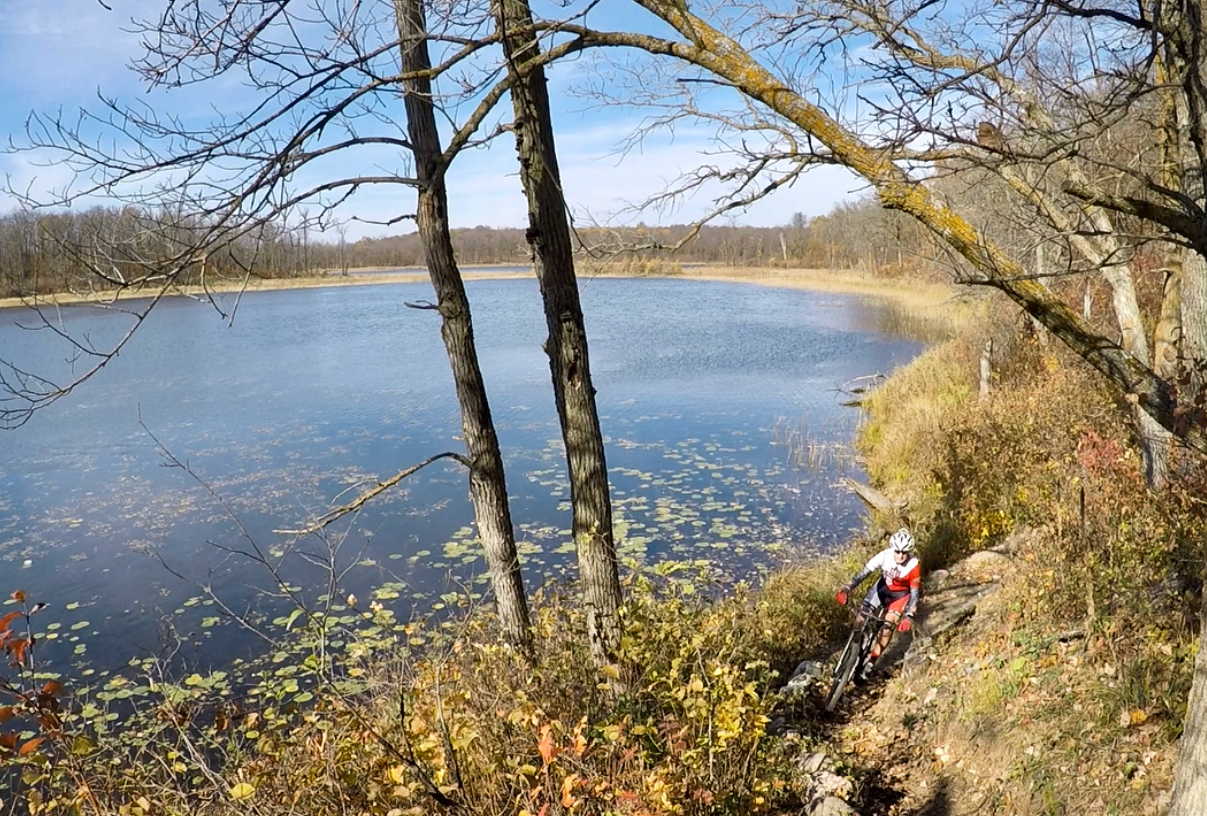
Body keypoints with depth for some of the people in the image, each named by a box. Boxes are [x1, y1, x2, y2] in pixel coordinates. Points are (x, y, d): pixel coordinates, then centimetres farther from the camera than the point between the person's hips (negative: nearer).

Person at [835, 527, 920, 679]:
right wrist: (846, 588, -39)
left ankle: (871, 662, 2)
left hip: (901, 594, -3)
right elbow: (864, 572, -29)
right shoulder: (885, 555, -28)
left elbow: (914, 593, -24)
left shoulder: (914, 566, -32)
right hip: (883, 587, 3)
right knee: (861, 616, -6)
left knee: (887, 627, -12)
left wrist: (909, 616, -33)